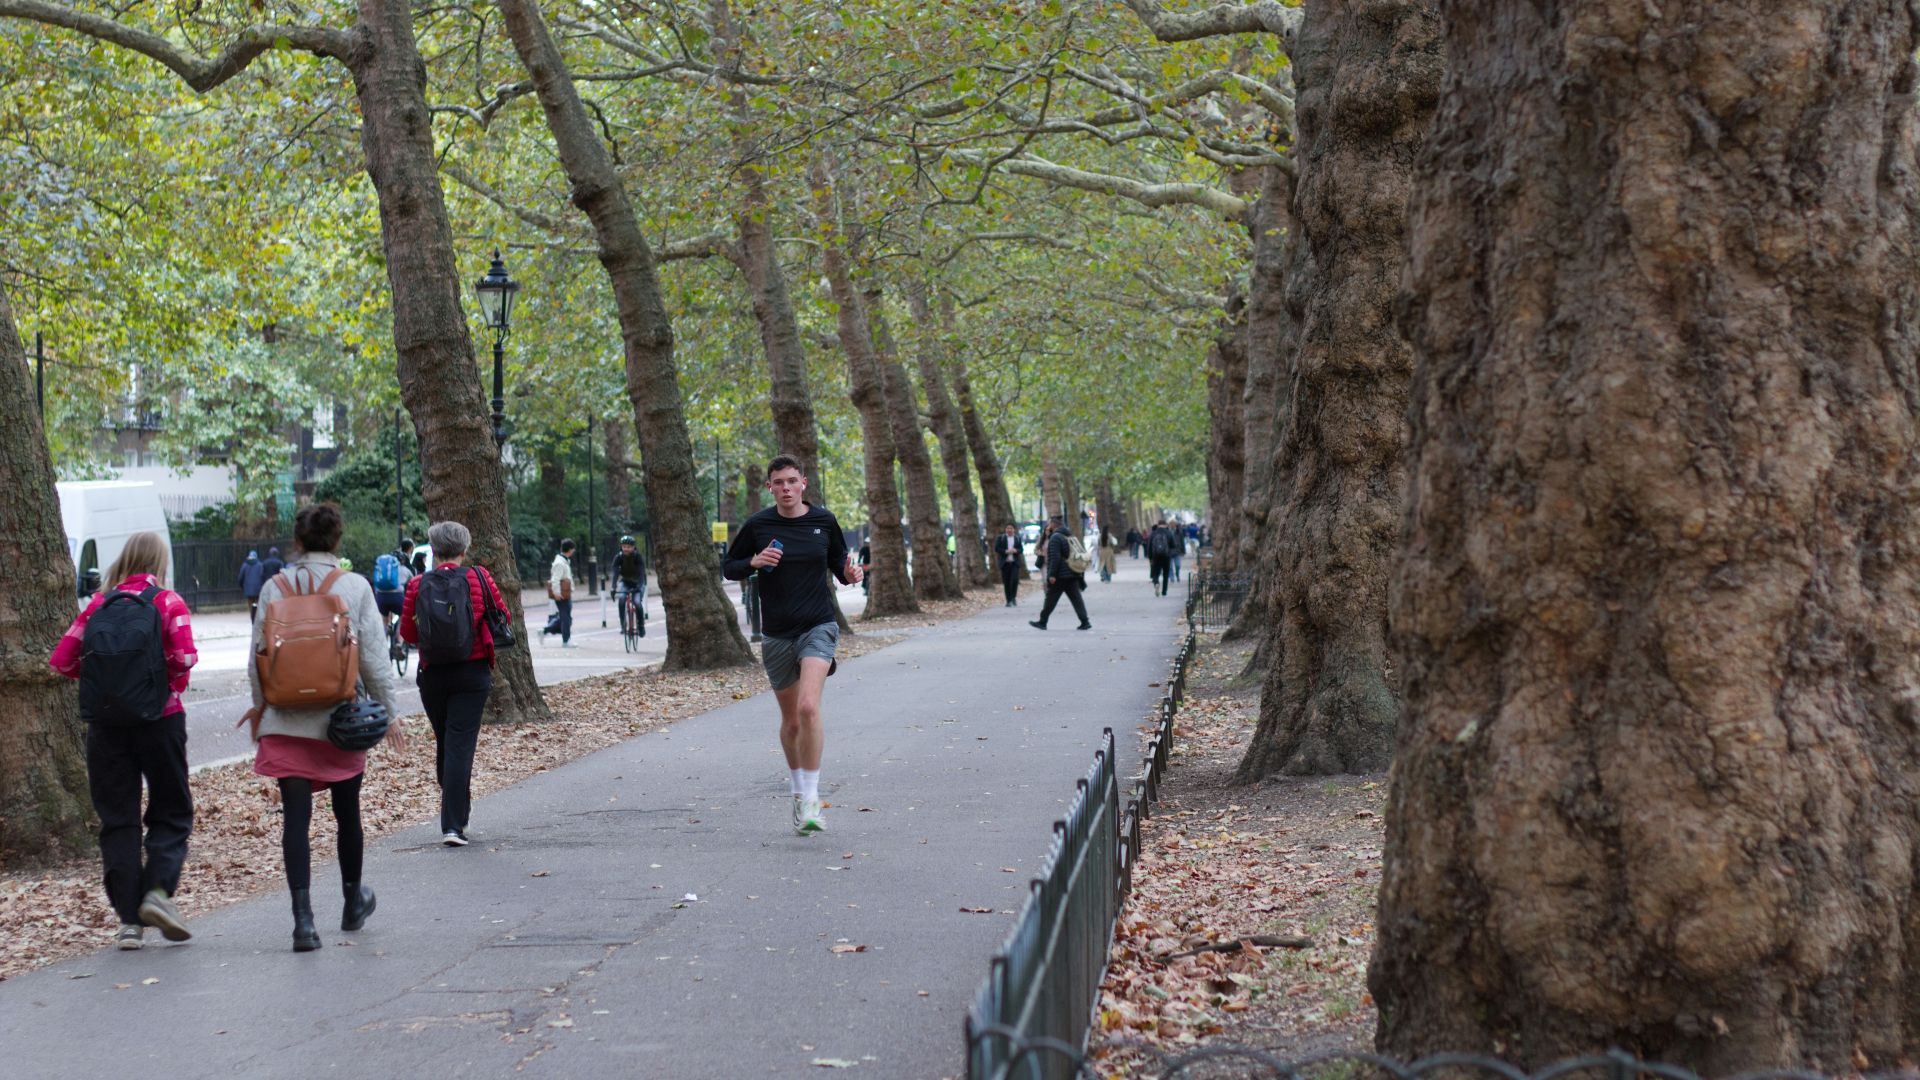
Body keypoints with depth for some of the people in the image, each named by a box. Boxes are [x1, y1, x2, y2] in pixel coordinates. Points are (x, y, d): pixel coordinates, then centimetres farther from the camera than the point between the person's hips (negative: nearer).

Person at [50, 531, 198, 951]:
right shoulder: (168, 603, -3)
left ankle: (129, 920, 4)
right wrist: (175, 684, 5)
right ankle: (159, 890, -11)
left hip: (105, 724, 3)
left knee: (118, 819, 8)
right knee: (171, 813, 11)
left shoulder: (99, 605, 5)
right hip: (159, 720, -2)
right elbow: (184, 658, -15)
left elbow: (62, 660, 2)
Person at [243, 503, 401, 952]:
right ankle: (353, 902, 34)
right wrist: (387, 710, 4)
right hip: (341, 717, 0)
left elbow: (258, 655, 2)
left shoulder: (274, 587, -1)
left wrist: (259, 704, 17)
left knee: (296, 815, -2)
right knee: (347, 811, 17)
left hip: (286, 718, 0)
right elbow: (373, 656, -5)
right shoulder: (354, 586, -4)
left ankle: (303, 917, -13)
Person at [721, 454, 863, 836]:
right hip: (776, 633, 2)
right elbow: (728, 567, 7)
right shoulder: (758, 525, -2)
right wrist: (755, 562, -13)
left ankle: (811, 799, -15)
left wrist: (850, 574, -9)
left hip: (818, 626, -1)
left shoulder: (824, 521, 1)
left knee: (808, 707, -22)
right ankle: (799, 792, 33)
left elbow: (838, 563, 14)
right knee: (791, 720, 11)